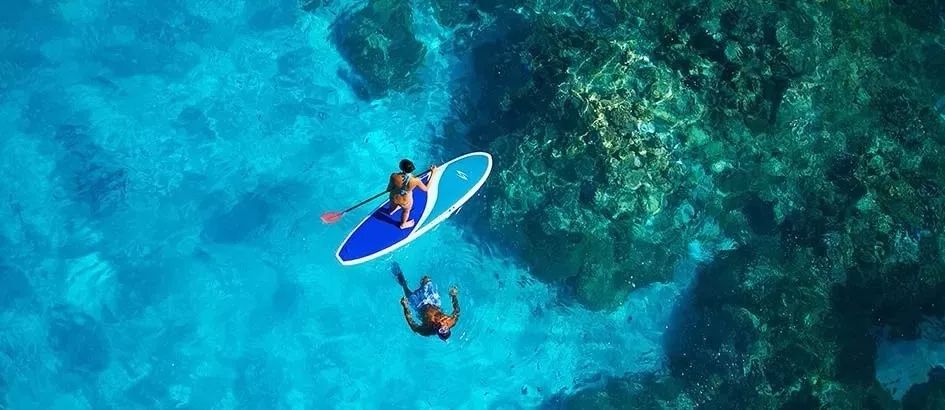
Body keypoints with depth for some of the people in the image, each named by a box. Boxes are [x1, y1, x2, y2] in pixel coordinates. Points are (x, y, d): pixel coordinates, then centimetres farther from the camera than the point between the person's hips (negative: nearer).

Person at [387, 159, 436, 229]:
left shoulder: (394, 176, -35)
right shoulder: (415, 180, -37)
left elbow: (390, 187, -15)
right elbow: (426, 188, -18)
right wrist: (432, 173, -16)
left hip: (394, 198, 2)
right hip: (406, 201, -2)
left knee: (393, 206, 39)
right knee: (406, 211, 34)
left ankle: (391, 212, 75)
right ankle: (403, 224, 64)